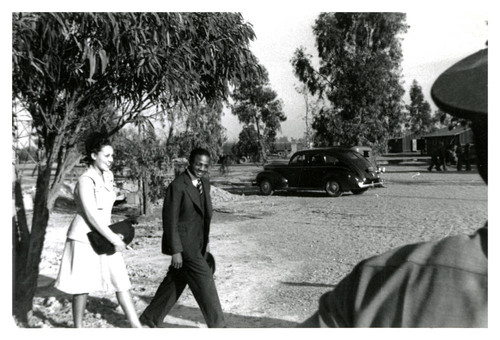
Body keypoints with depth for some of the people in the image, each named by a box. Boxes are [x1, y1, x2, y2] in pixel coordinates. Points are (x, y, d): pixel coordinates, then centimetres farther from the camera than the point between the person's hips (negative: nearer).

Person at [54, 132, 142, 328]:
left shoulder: (108, 176, 7)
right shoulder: (86, 180, -16)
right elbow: (91, 216, -21)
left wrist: (113, 235, 13)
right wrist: (114, 239, -18)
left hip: (104, 235, 7)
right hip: (84, 238, -7)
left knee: (121, 280, 5)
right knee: (83, 286, 5)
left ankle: (136, 325, 11)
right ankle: (78, 328, 24)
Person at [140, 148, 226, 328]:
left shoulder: (204, 183, 8)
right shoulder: (177, 186, -18)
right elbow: (170, 220, -17)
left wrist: (205, 242, 18)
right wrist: (175, 251, -18)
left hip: (197, 243, 8)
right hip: (183, 243, -8)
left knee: (175, 282, 16)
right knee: (204, 281, -4)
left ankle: (151, 317, 32)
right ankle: (216, 324, 9)